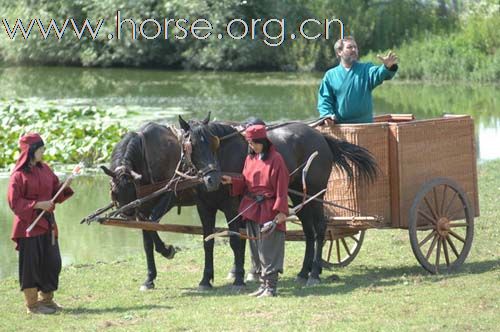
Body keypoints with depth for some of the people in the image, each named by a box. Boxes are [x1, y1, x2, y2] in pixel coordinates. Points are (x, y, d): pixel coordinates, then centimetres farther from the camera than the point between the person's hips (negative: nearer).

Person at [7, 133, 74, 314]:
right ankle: (32, 304, 7)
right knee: (31, 264, -1)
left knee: (52, 262, 10)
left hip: (47, 223, 7)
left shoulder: (45, 169, 9)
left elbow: (56, 193, 15)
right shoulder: (19, 175, -11)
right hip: (28, 225, -7)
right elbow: (14, 202, -12)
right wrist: (37, 205, -19)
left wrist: (66, 186, -5)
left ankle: (47, 298, 24)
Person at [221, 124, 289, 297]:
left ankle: (271, 286, -3)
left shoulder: (275, 159, -10)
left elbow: (281, 187, -12)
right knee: (257, 250, 12)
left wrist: (281, 211, -18)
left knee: (269, 249, -6)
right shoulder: (250, 159, 11)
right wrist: (232, 181, -2)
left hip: (269, 210, -7)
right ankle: (264, 283, 20)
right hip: (252, 210, 7)